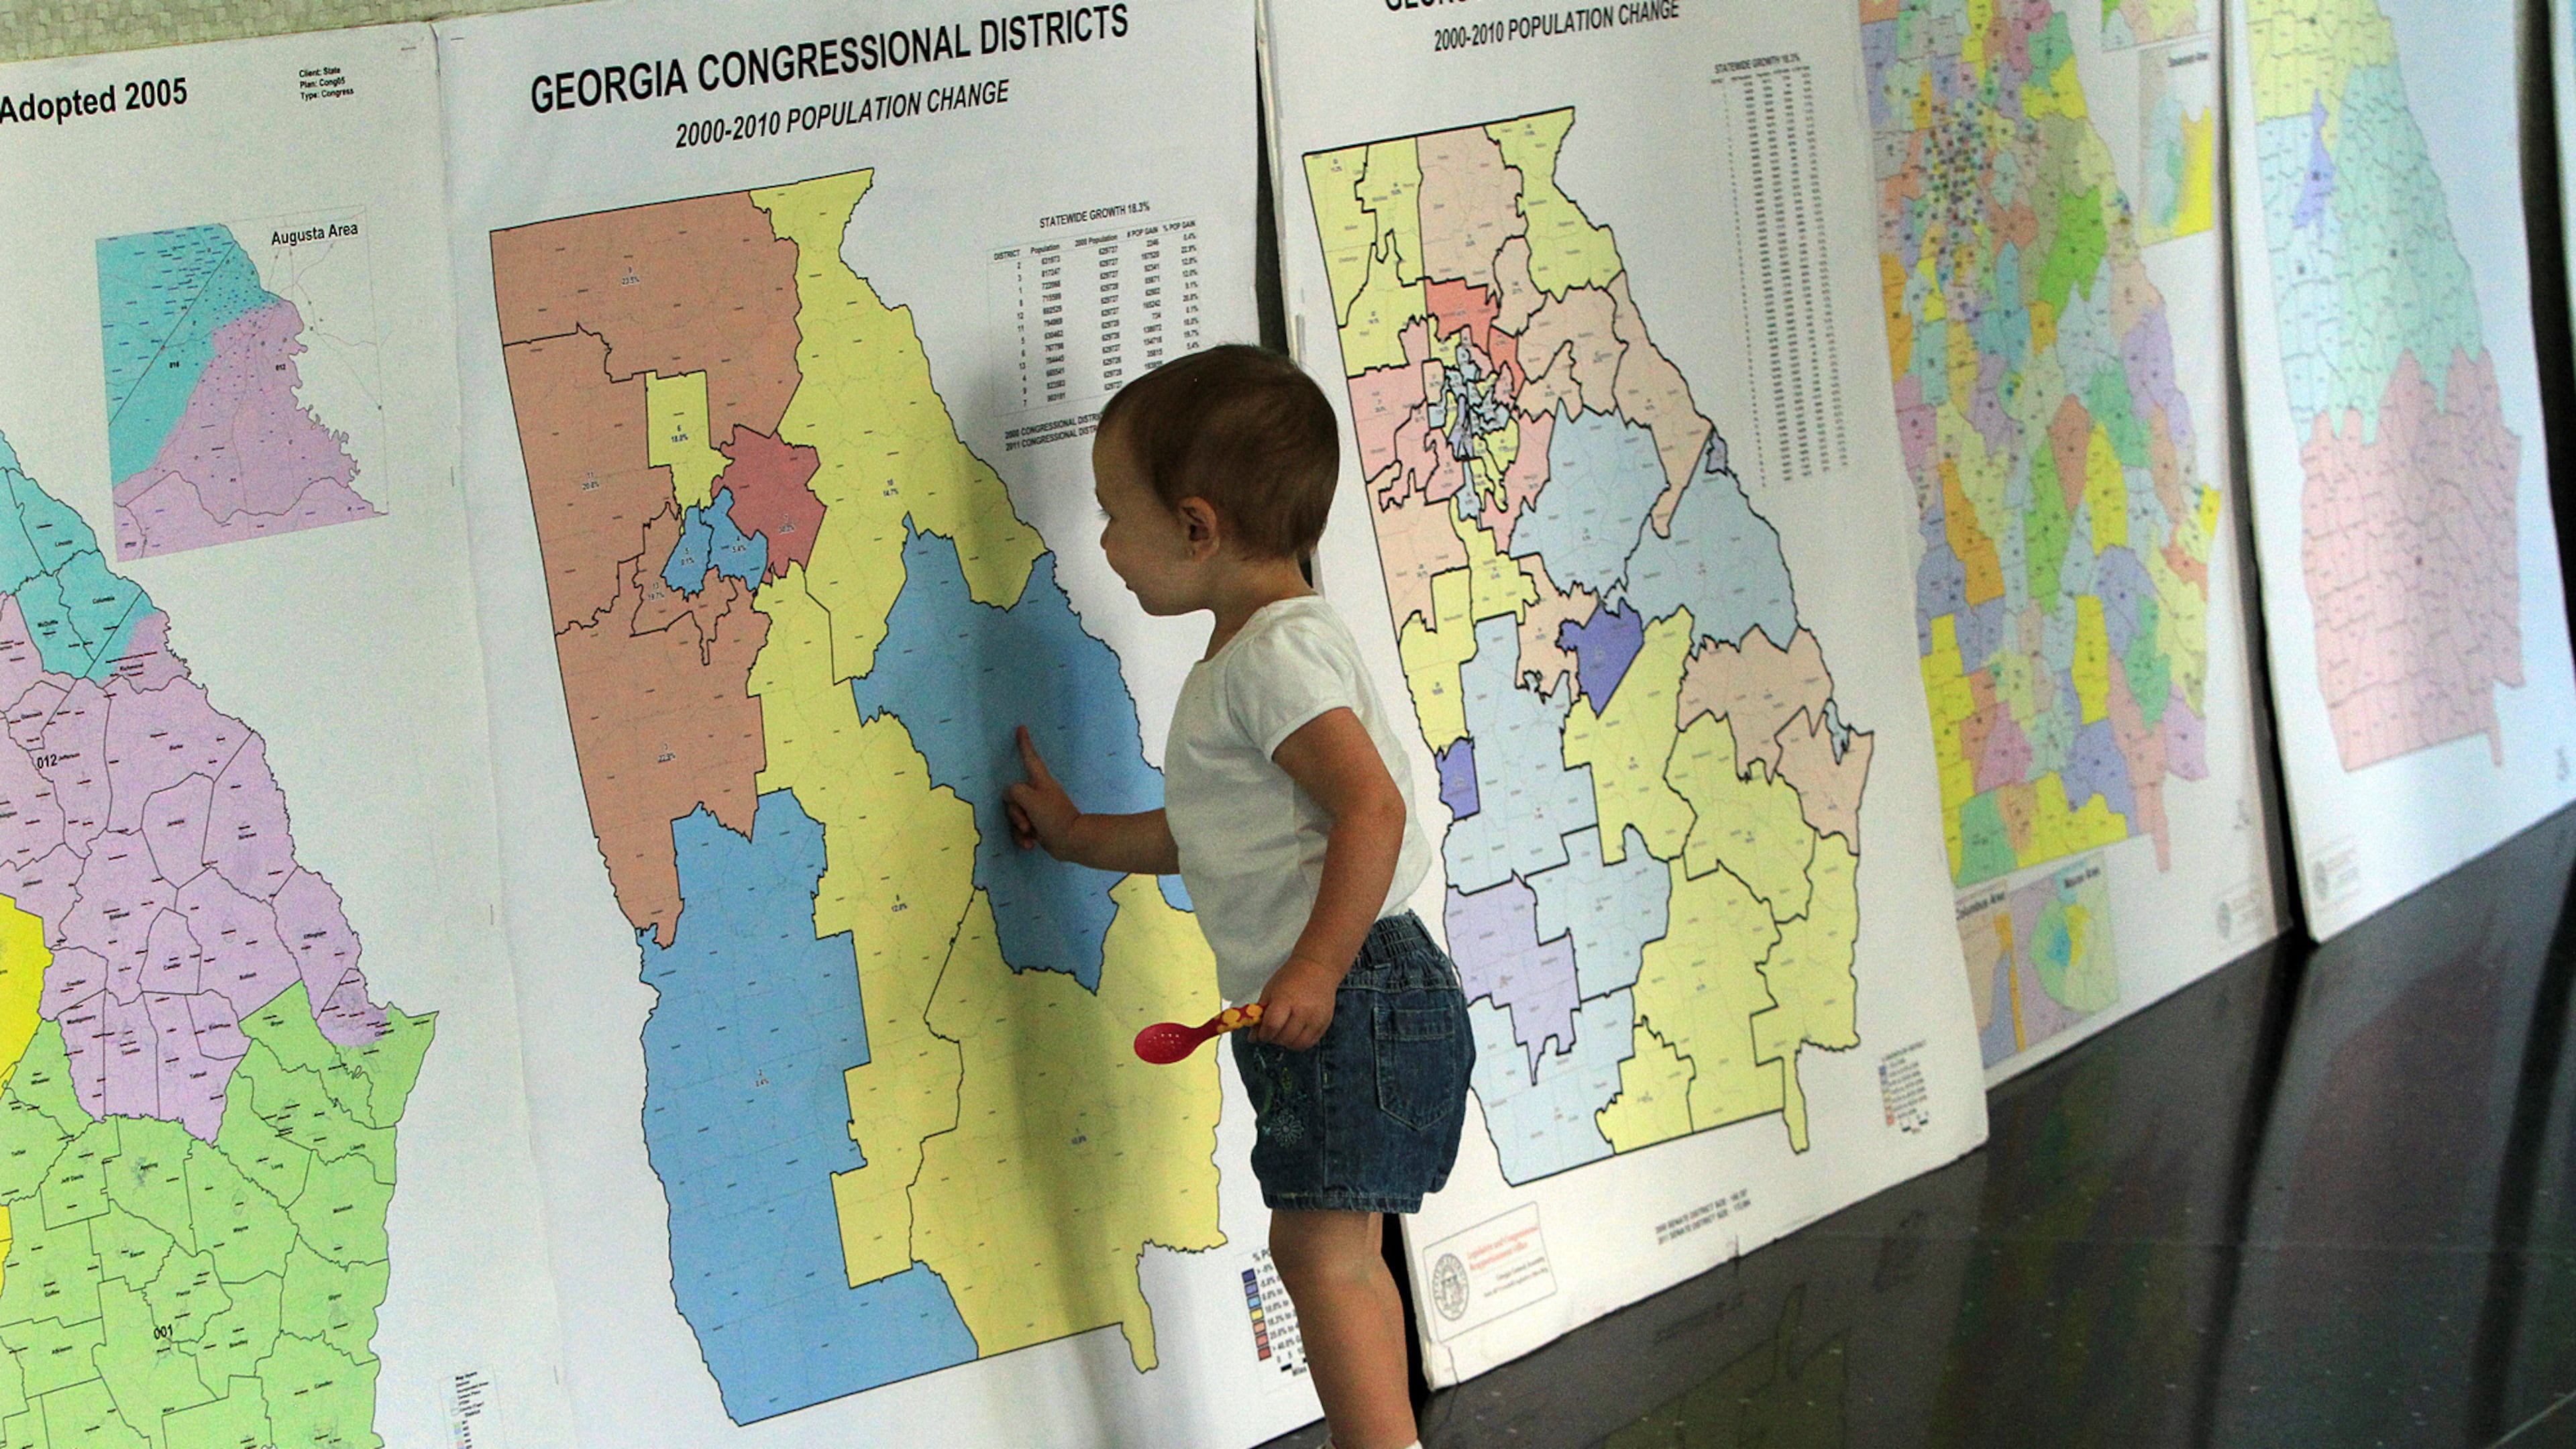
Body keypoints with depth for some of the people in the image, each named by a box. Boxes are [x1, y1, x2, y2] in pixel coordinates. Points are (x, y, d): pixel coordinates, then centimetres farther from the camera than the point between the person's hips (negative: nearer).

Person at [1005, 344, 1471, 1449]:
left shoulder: (1280, 652, -14)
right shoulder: (1245, 657, 18)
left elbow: (1371, 808, -25)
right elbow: (1217, 837, 28)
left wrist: (1317, 970, -28)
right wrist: (1081, 835, 32)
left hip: (1355, 999, -11)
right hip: (1325, 1011, 11)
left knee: (1324, 1250, -11)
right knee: (1328, 1254, 14)